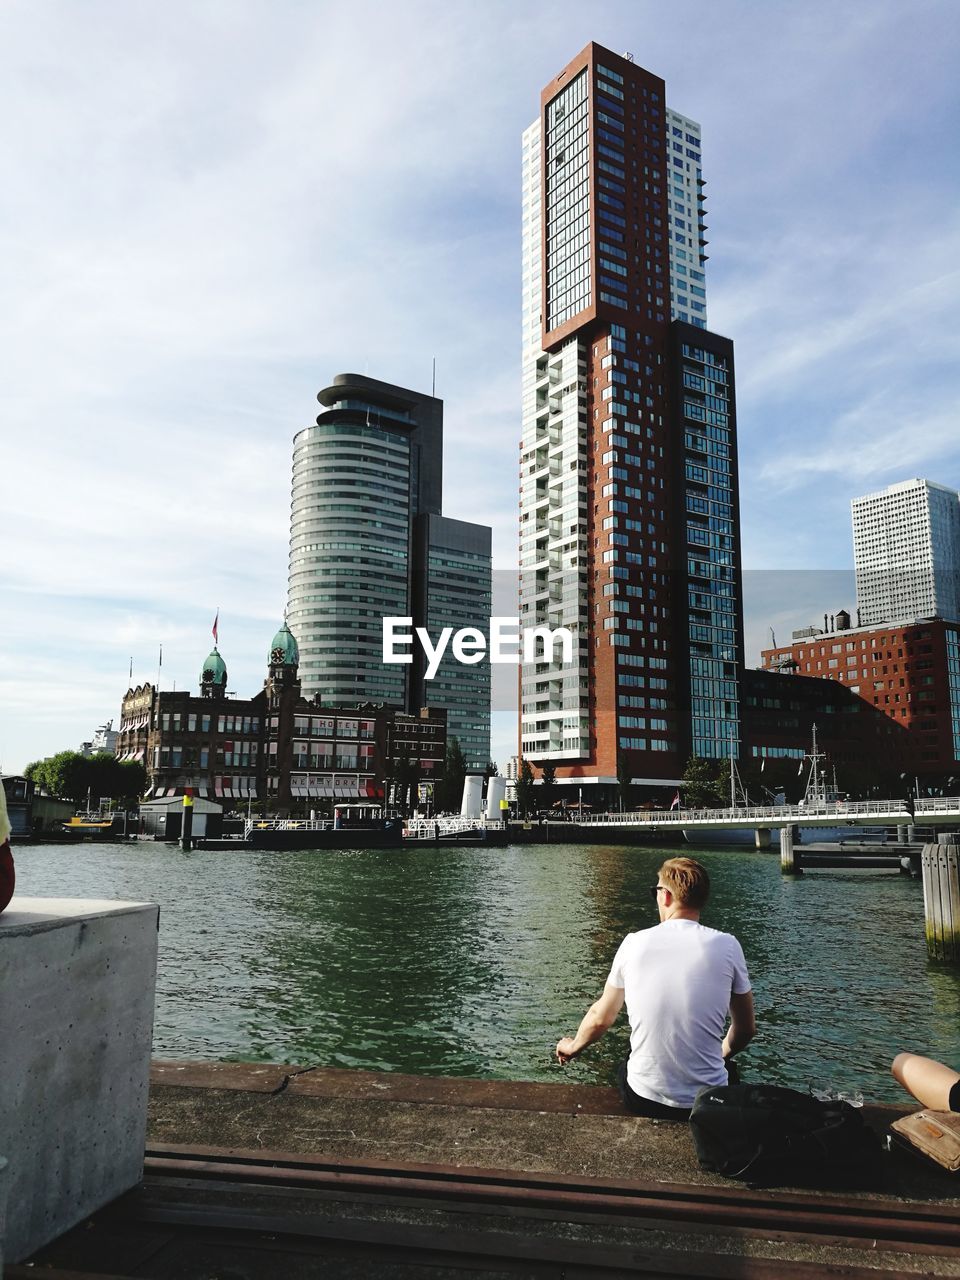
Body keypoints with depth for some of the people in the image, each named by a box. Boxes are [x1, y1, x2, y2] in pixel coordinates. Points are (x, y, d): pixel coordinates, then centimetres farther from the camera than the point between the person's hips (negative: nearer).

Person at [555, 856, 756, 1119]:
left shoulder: (634, 943, -6)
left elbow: (600, 1018, 7)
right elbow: (747, 1029, 2)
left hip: (643, 1101, 1)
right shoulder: (726, 946, -9)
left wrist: (573, 1047, 28)